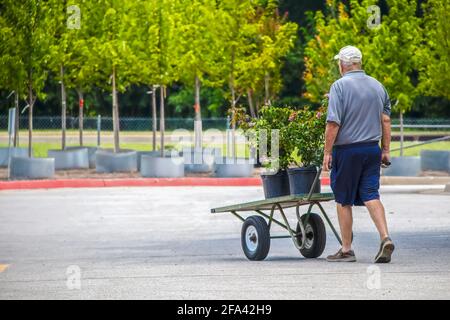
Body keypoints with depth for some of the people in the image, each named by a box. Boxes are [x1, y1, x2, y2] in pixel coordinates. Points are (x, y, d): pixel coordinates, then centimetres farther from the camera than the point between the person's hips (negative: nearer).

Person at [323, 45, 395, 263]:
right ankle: (385, 238, -15)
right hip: (372, 148, 5)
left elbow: (333, 123, -15)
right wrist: (385, 150, 16)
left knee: (343, 200, 5)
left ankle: (346, 249, 9)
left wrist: (327, 152, -10)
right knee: (371, 195, 4)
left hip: (347, 149, -5)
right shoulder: (377, 86, 9)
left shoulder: (340, 86, -10)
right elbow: (386, 120, 11)